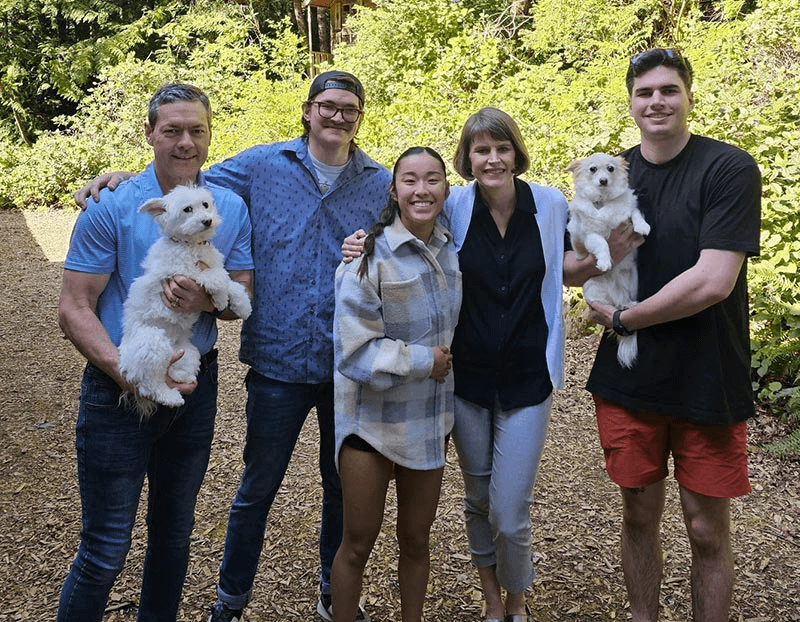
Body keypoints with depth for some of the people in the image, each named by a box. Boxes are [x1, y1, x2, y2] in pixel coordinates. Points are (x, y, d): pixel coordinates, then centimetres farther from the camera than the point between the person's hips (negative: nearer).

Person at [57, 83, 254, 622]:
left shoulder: (232, 208, 1)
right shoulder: (111, 208, -10)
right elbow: (74, 309, -11)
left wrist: (206, 298, -18)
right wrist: (128, 373, -24)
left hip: (196, 385, 4)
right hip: (119, 391, -4)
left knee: (174, 529, 20)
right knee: (106, 548, 1)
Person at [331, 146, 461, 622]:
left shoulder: (452, 251, 2)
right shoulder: (370, 258, -17)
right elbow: (354, 353, -21)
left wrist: (446, 360, 6)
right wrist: (423, 360, -16)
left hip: (428, 419, 5)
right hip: (372, 418, -5)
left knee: (417, 539, 18)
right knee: (359, 543, 8)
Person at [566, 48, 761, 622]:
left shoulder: (730, 170, -11)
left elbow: (713, 281, -20)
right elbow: (571, 272, 8)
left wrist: (622, 317, -10)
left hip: (707, 382, -4)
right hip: (628, 381, 4)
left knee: (708, 528, 7)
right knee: (639, 515, 15)